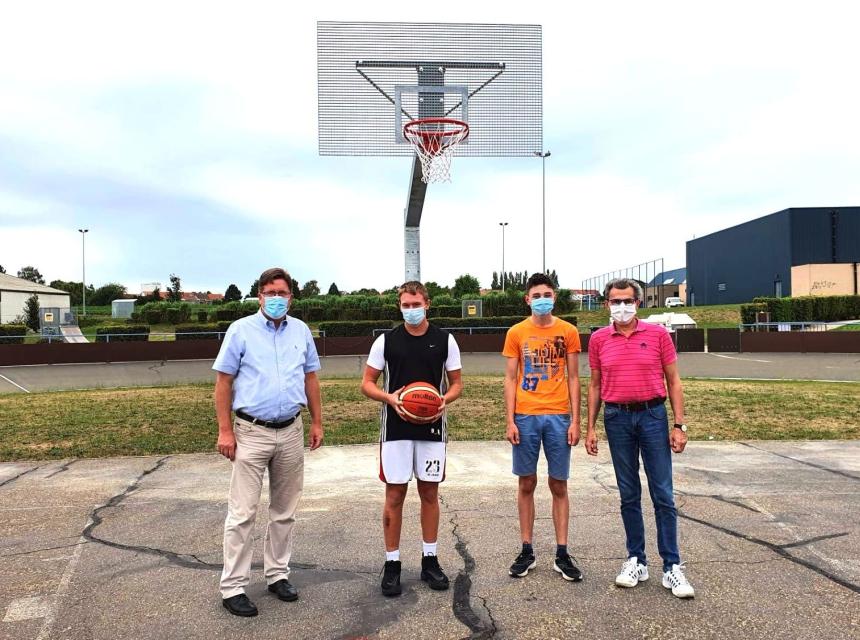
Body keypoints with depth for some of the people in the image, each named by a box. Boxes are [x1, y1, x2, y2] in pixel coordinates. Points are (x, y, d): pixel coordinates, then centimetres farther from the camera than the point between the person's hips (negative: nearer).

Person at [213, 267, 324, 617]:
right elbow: (223, 382, -4)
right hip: (252, 432, -4)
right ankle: (233, 587, 9)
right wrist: (225, 430, -10)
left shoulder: (301, 330, 8)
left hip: (291, 431, 4)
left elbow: (310, 378, 13)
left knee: (285, 510, 13)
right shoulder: (241, 330, -3)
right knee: (242, 513, -2)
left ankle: (278, 574, 27)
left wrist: (317, 423, 10)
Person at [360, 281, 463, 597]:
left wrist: (444, 400, -12)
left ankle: (430, 560, 24)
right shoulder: (386, 341, 0)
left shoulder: (445, 340, 3)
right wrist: (389, 397, -16)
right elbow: (367, 383, 4)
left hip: (432, 427, 1)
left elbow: (456, 383, 9)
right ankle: (392, 563, 16)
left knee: (429, 493, 10)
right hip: (396, 427, -1)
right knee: (395, 494, 3)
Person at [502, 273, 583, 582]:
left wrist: (575, 420, -1)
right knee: (527, 484, 7)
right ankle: (527, 551, 18)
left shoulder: (568, 331, 4)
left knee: (558, 485, 6)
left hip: (558, 417, 0)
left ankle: (562, 554, 15)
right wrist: (510, 421, -4)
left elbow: (573, 378, 5)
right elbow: (510, 379, 3)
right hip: (525, 417, 0)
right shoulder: (516, 333, 3)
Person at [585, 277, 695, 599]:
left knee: (663, 494, 1)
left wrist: (679, 425, -3)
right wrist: (590, 428, 6)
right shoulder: (599, 339, 4)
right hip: (617, 418, 2)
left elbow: (673, 381, 2)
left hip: (652, 415, -1)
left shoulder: (657, 334, -1)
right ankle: (636, 561, 20)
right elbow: (595, 385, 10)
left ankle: (672, 566, 9)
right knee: (628, 494, 9)